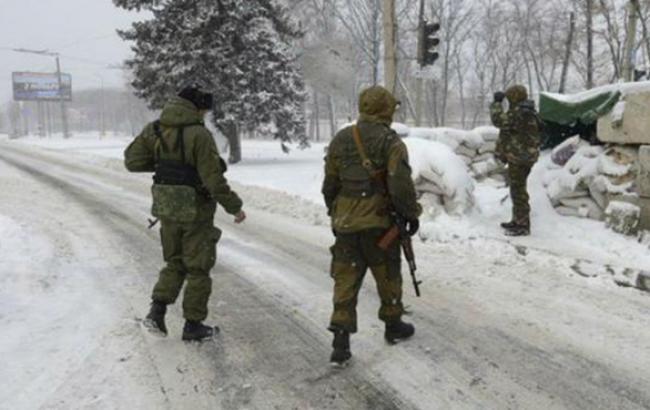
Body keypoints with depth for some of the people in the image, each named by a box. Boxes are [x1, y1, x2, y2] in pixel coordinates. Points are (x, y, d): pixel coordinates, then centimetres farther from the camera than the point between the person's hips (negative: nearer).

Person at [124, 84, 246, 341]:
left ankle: (157, 310, 7)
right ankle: (193, 325, 16)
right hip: (196, 209, -6)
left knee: (175, 263, 22)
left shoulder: (155, 129, 0)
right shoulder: (199, 134, -19)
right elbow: (213, 179, -20)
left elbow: (132, 161, 4)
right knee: (198, 268, 9)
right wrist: (234, 207, -8)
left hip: (166, 206, 6)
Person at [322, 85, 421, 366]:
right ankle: (393, 325, 32)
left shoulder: (341, 140, 6)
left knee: (346, 280, 6)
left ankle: (341, 341, 1)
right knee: (388, 275, 16)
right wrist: (411, 214, -2)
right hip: (379, 222, -4)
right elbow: (401, 185, -16)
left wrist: (334, 213, 22)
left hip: (345, 224, 4)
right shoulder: (391, 142, -10)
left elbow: (329, 184, 10)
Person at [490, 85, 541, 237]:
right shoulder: (525, 112, 15)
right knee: (517, 189, 19)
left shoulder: (520, 113, -19)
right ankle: (518, 220, 31)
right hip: (522, 156, 11)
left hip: (519, 157, -11)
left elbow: (499, 120, -26)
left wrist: (497, 103, -15)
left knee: (518, 190, -7)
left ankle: (523, 226, -4)